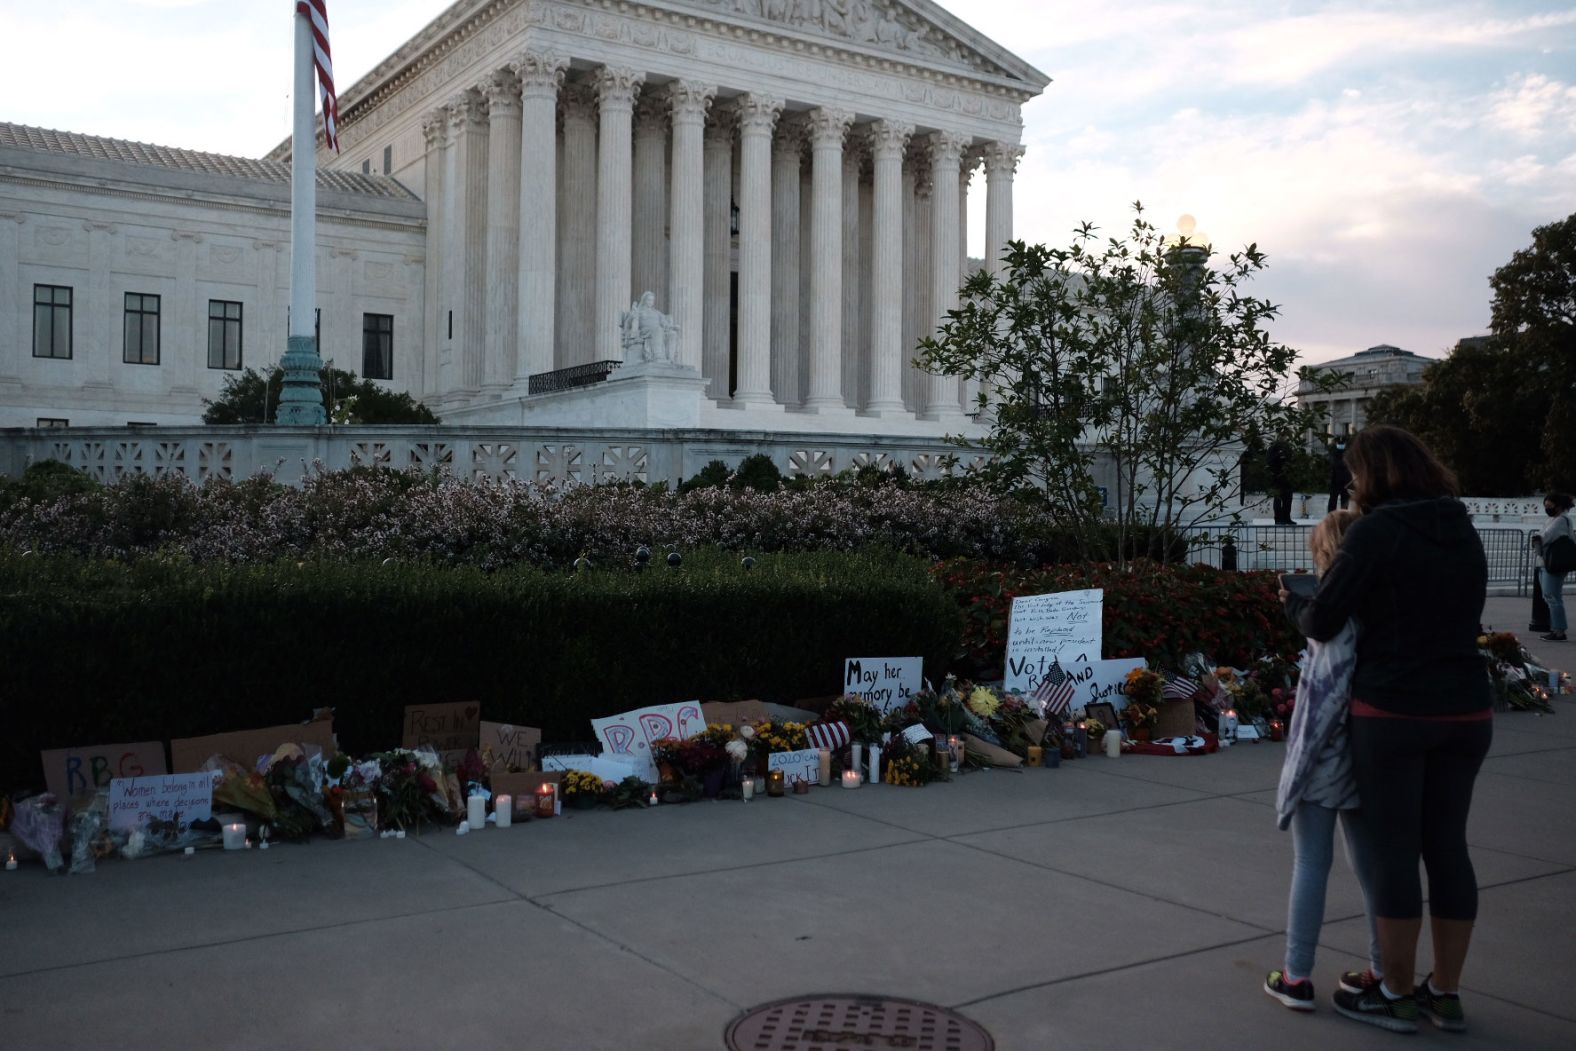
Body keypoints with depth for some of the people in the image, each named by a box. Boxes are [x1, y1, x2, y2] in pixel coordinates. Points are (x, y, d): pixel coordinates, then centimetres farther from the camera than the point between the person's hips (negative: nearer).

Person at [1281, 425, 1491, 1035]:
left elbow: (1322, 623, -12)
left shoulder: (1378, 531, -13)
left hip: (1393, 712, -6)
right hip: (1467, 712, 6)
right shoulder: (1464, 532, 9)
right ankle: (1445, 994, 23)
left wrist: (1295, 605, 10)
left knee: (1394, 850, 4)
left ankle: (1395, 995, 14)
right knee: (1447, 847, 13)